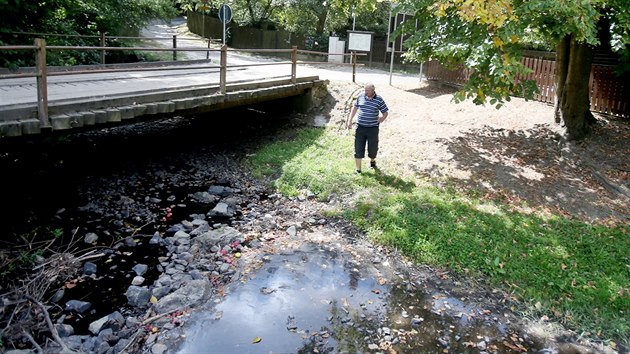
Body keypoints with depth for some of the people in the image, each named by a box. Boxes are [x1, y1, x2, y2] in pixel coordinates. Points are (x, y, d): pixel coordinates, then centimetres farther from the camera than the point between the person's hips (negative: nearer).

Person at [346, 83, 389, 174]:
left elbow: (385, 113, 1)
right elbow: (355, 108, 14)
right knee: (358, 149, 1)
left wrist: (378, 122, -7)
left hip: (373, 128, -1)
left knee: (373, 147, 12)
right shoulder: (360, 97, -1)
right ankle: (358, 170, 11)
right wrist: (350, 120, 10)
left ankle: (372, 160, 45)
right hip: (360, 127, 2)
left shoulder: (379, 100, -9)